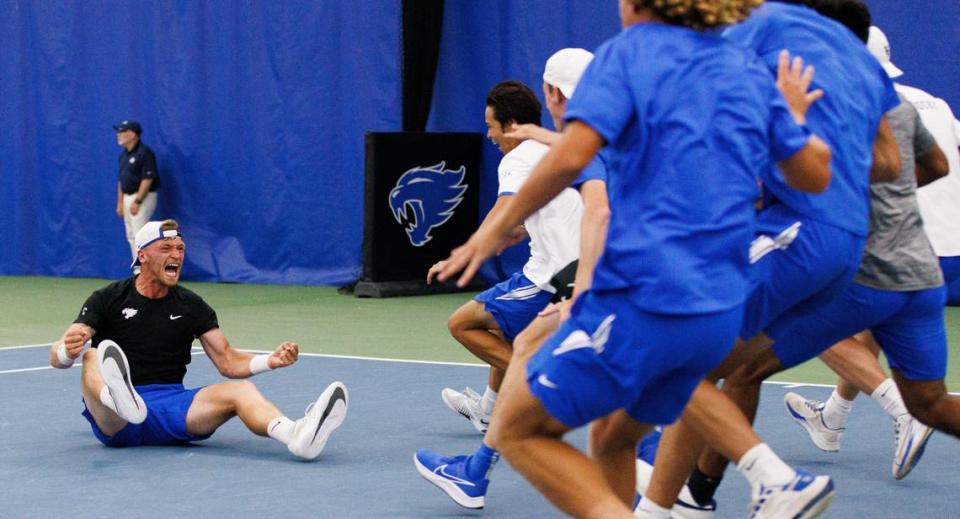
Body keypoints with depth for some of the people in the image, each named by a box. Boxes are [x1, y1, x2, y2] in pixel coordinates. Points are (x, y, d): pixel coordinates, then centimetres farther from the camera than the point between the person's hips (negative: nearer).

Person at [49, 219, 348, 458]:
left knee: (240, 390, -25)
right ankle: (120, 401, -71)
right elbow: (57, 357, -6)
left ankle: (297, 435, -58)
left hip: (172, 406, 2)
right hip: (117, 421, -2)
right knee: (95, 356, -32)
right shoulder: (108, 300, 4)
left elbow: (229, 362, 10)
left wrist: (270, 360, -11)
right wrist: (69, 350, -32)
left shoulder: (191, 306, 14)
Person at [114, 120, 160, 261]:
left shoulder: (144, 152, -14)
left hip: (142, 198, -9)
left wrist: (137, 201, -21)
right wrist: (120, 202, 13)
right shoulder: (124, 155, 13)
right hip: (127, 198, 9)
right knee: (131, 237, 10)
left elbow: (147, 179, -19)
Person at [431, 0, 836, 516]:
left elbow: (570, 157, -16)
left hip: (641, 296, -7)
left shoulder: (628, 52, -2)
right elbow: (816, 175, 19)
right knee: (616, 437, 25)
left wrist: (498, 226, -4)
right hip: (721, 313, 7)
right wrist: (794, 118, 37)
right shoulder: (749, 70, 13)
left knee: (516, 430, 4)